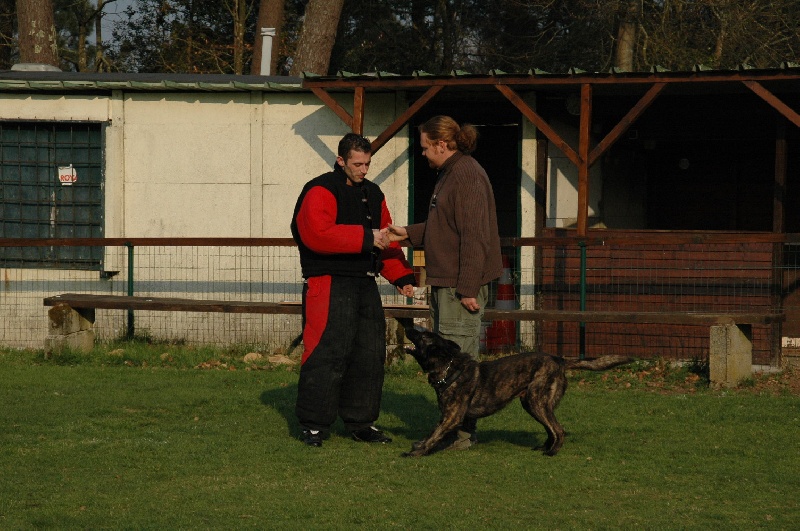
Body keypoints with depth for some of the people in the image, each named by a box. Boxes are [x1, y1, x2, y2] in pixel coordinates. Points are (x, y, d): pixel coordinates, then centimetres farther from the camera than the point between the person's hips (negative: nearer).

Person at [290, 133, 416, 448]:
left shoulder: (372, 194, 18)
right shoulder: (320, 191, -7)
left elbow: (386, 240, 23)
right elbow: (318, 234, -22)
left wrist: (401, 276, 11)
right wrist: (366, 238, -22)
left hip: (364, 285, 8)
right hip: (329, 285, -8)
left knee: (369, 355, 8)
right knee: (327, 353, -11)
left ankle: (361, 422, 18)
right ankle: (313, 425, -5)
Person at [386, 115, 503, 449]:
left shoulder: (466, 175, -16)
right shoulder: (449, 174, 18)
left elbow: (473, 235, -21)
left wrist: (468, 288, -23)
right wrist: (409, 233, 22)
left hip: (462, 284, -11)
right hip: (445, 283, 11)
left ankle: (463, 432, -4)